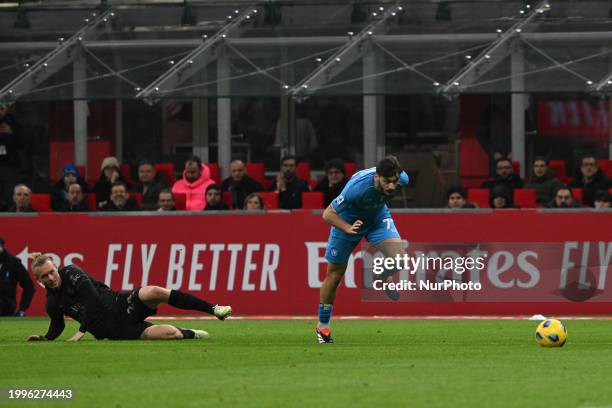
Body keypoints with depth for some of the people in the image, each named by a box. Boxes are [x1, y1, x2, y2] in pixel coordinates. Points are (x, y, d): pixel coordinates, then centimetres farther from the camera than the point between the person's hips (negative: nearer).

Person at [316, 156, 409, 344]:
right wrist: (348, 228, -44)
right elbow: (328, 214, -30)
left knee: (398, 257, -21)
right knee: (335, 274, 4)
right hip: (347, 221, -3)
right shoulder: (357, 187, -40)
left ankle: (383, 278, 16)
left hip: (378, 217, 3)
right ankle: (322, 326, 23)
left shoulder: (402, 179, -25)